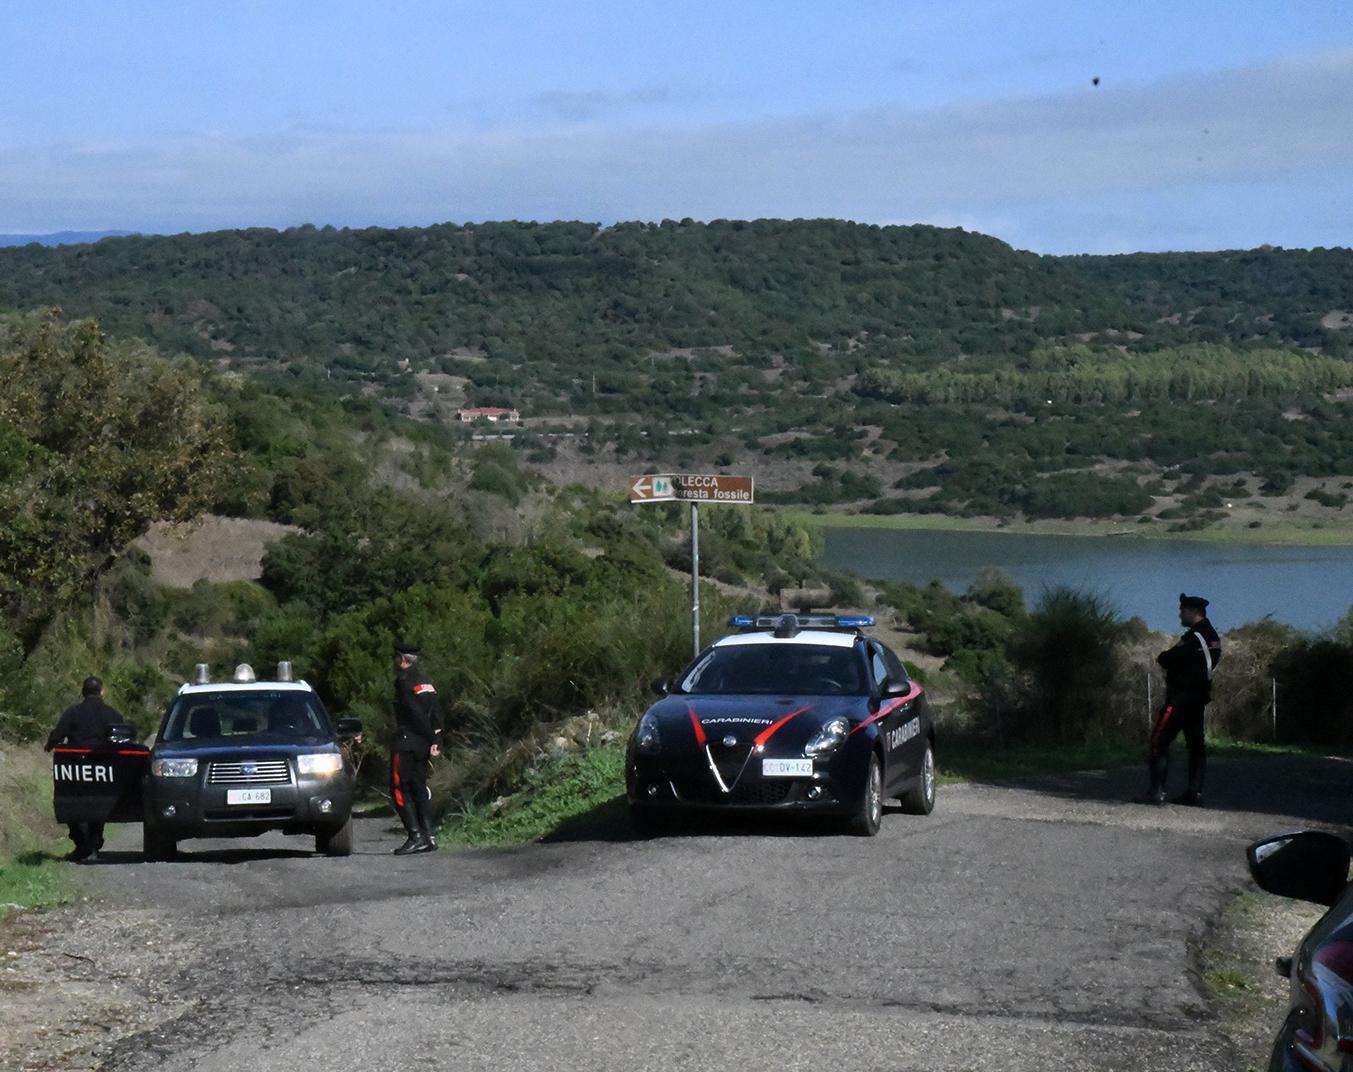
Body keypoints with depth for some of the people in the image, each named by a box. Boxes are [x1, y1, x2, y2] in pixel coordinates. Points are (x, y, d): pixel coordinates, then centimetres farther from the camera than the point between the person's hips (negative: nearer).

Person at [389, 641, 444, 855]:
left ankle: (415, 836, -13)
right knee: (419, 789, 13)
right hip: (423, 744, 9)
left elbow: (417, 714, -16)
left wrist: (432, 739, -13)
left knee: (399, 789, -5)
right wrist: (436, 741, 6)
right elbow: (436, 713, 11)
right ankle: (427, 837, 9)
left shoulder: (404, 681, -11)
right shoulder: (426, 683, 15)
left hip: (406, 742, -8)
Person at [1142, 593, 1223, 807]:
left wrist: (1162, 657, 4)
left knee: (1159, 741, -7)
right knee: (1196, 744, 10)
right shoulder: (1212, 636, 13)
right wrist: (1168, 658, 3)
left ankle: (1157, 791, -14)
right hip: (1199, 697, 10)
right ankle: (1195, 793, 8)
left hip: (1181, 698, -10)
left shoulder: (1194, 637, -17)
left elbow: (1168, 659, -16)